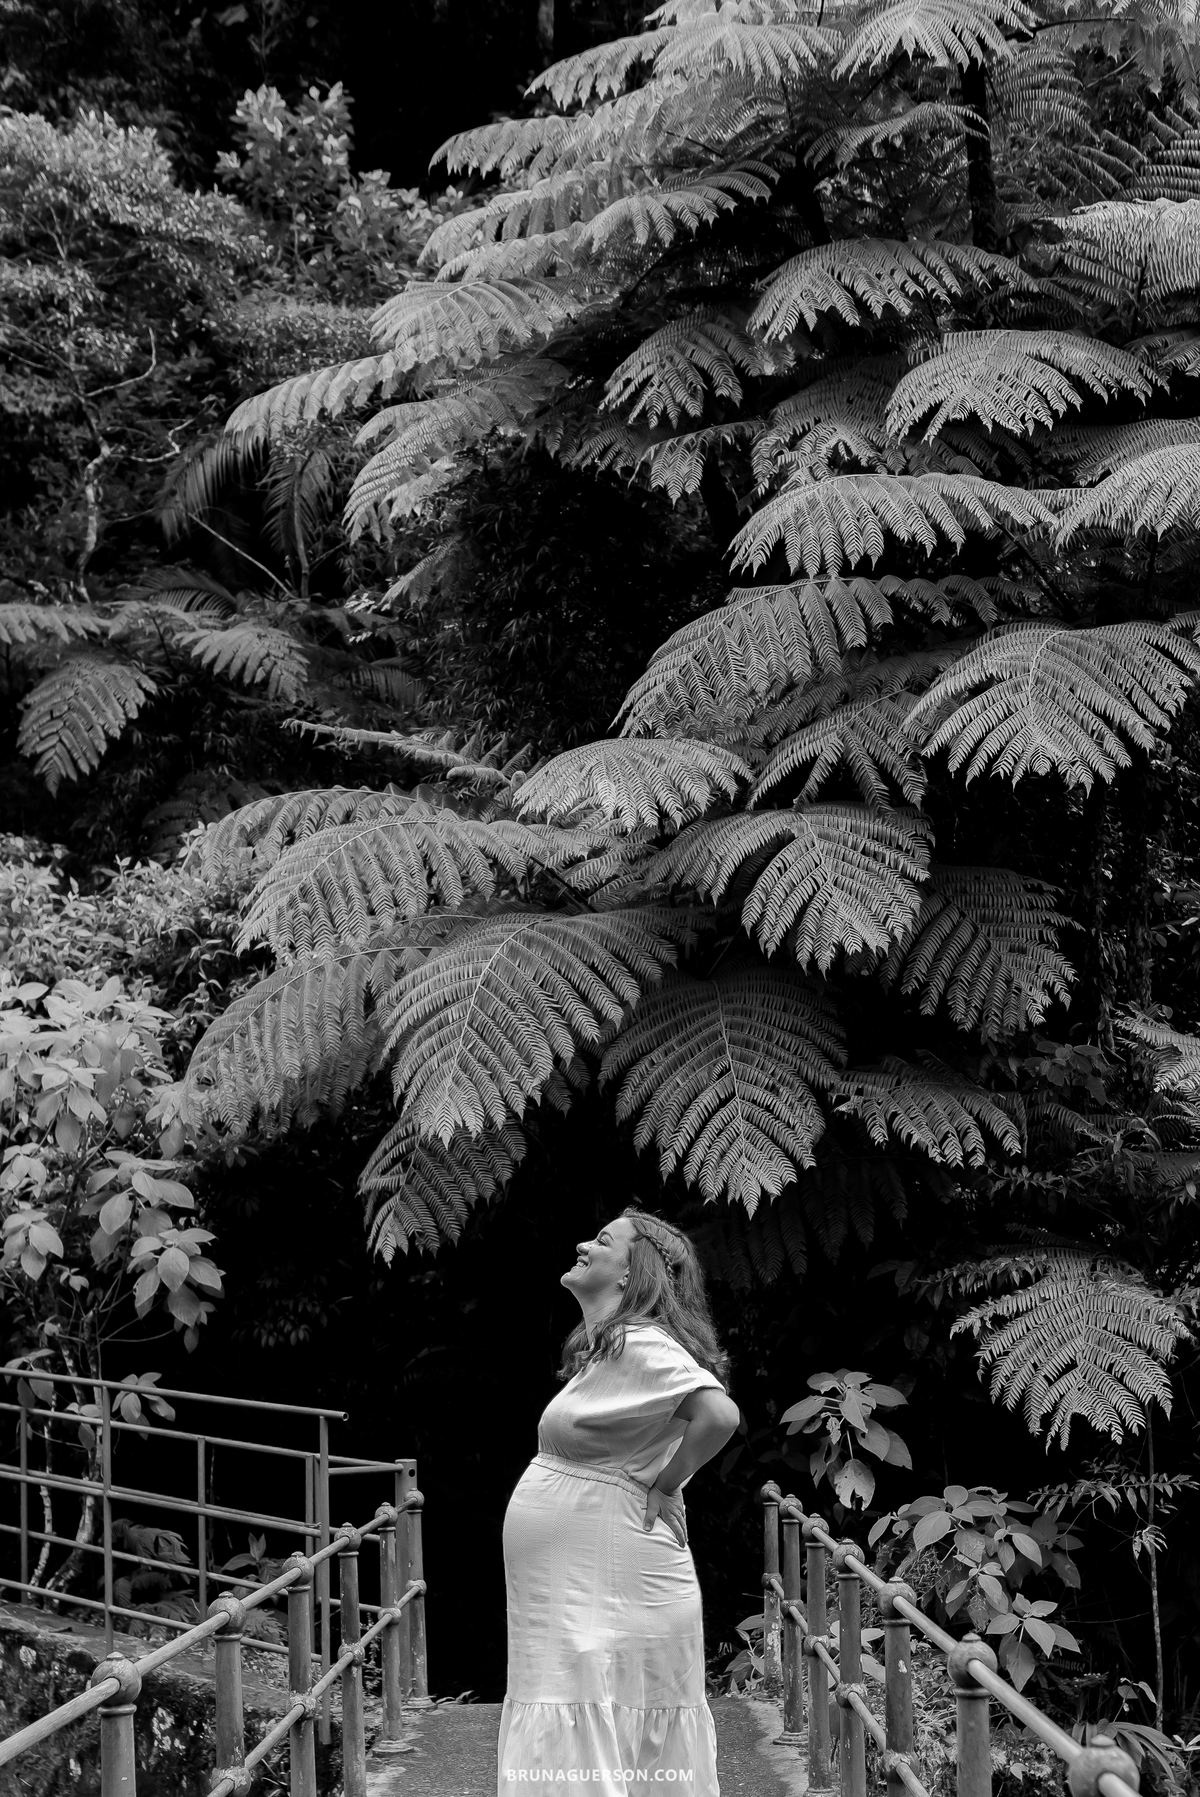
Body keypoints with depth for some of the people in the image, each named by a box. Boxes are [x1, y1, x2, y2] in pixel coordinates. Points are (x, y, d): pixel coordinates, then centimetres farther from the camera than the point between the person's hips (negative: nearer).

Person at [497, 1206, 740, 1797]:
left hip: (606, 1605, -10)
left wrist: (663, 1487, -17)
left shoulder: (640, 1346, -15)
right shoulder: (608, 1348, 15)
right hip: (578, 1599, 10)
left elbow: (719, 1414, -29)